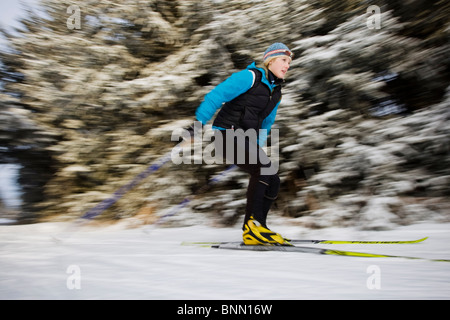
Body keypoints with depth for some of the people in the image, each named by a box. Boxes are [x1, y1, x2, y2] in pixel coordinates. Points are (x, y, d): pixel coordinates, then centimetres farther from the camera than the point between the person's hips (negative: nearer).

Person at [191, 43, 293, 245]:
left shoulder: (276, 92, 16)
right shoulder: (251, 76, -9)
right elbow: (217, 95, -15)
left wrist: (255, 149, 23)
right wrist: (198, 123, -20)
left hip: (246, 139, 9)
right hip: (227, 134, -9)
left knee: (272, 181, 0)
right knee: (264, 168, -27)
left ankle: (254, 233, 6)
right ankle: (253, 223, -20)